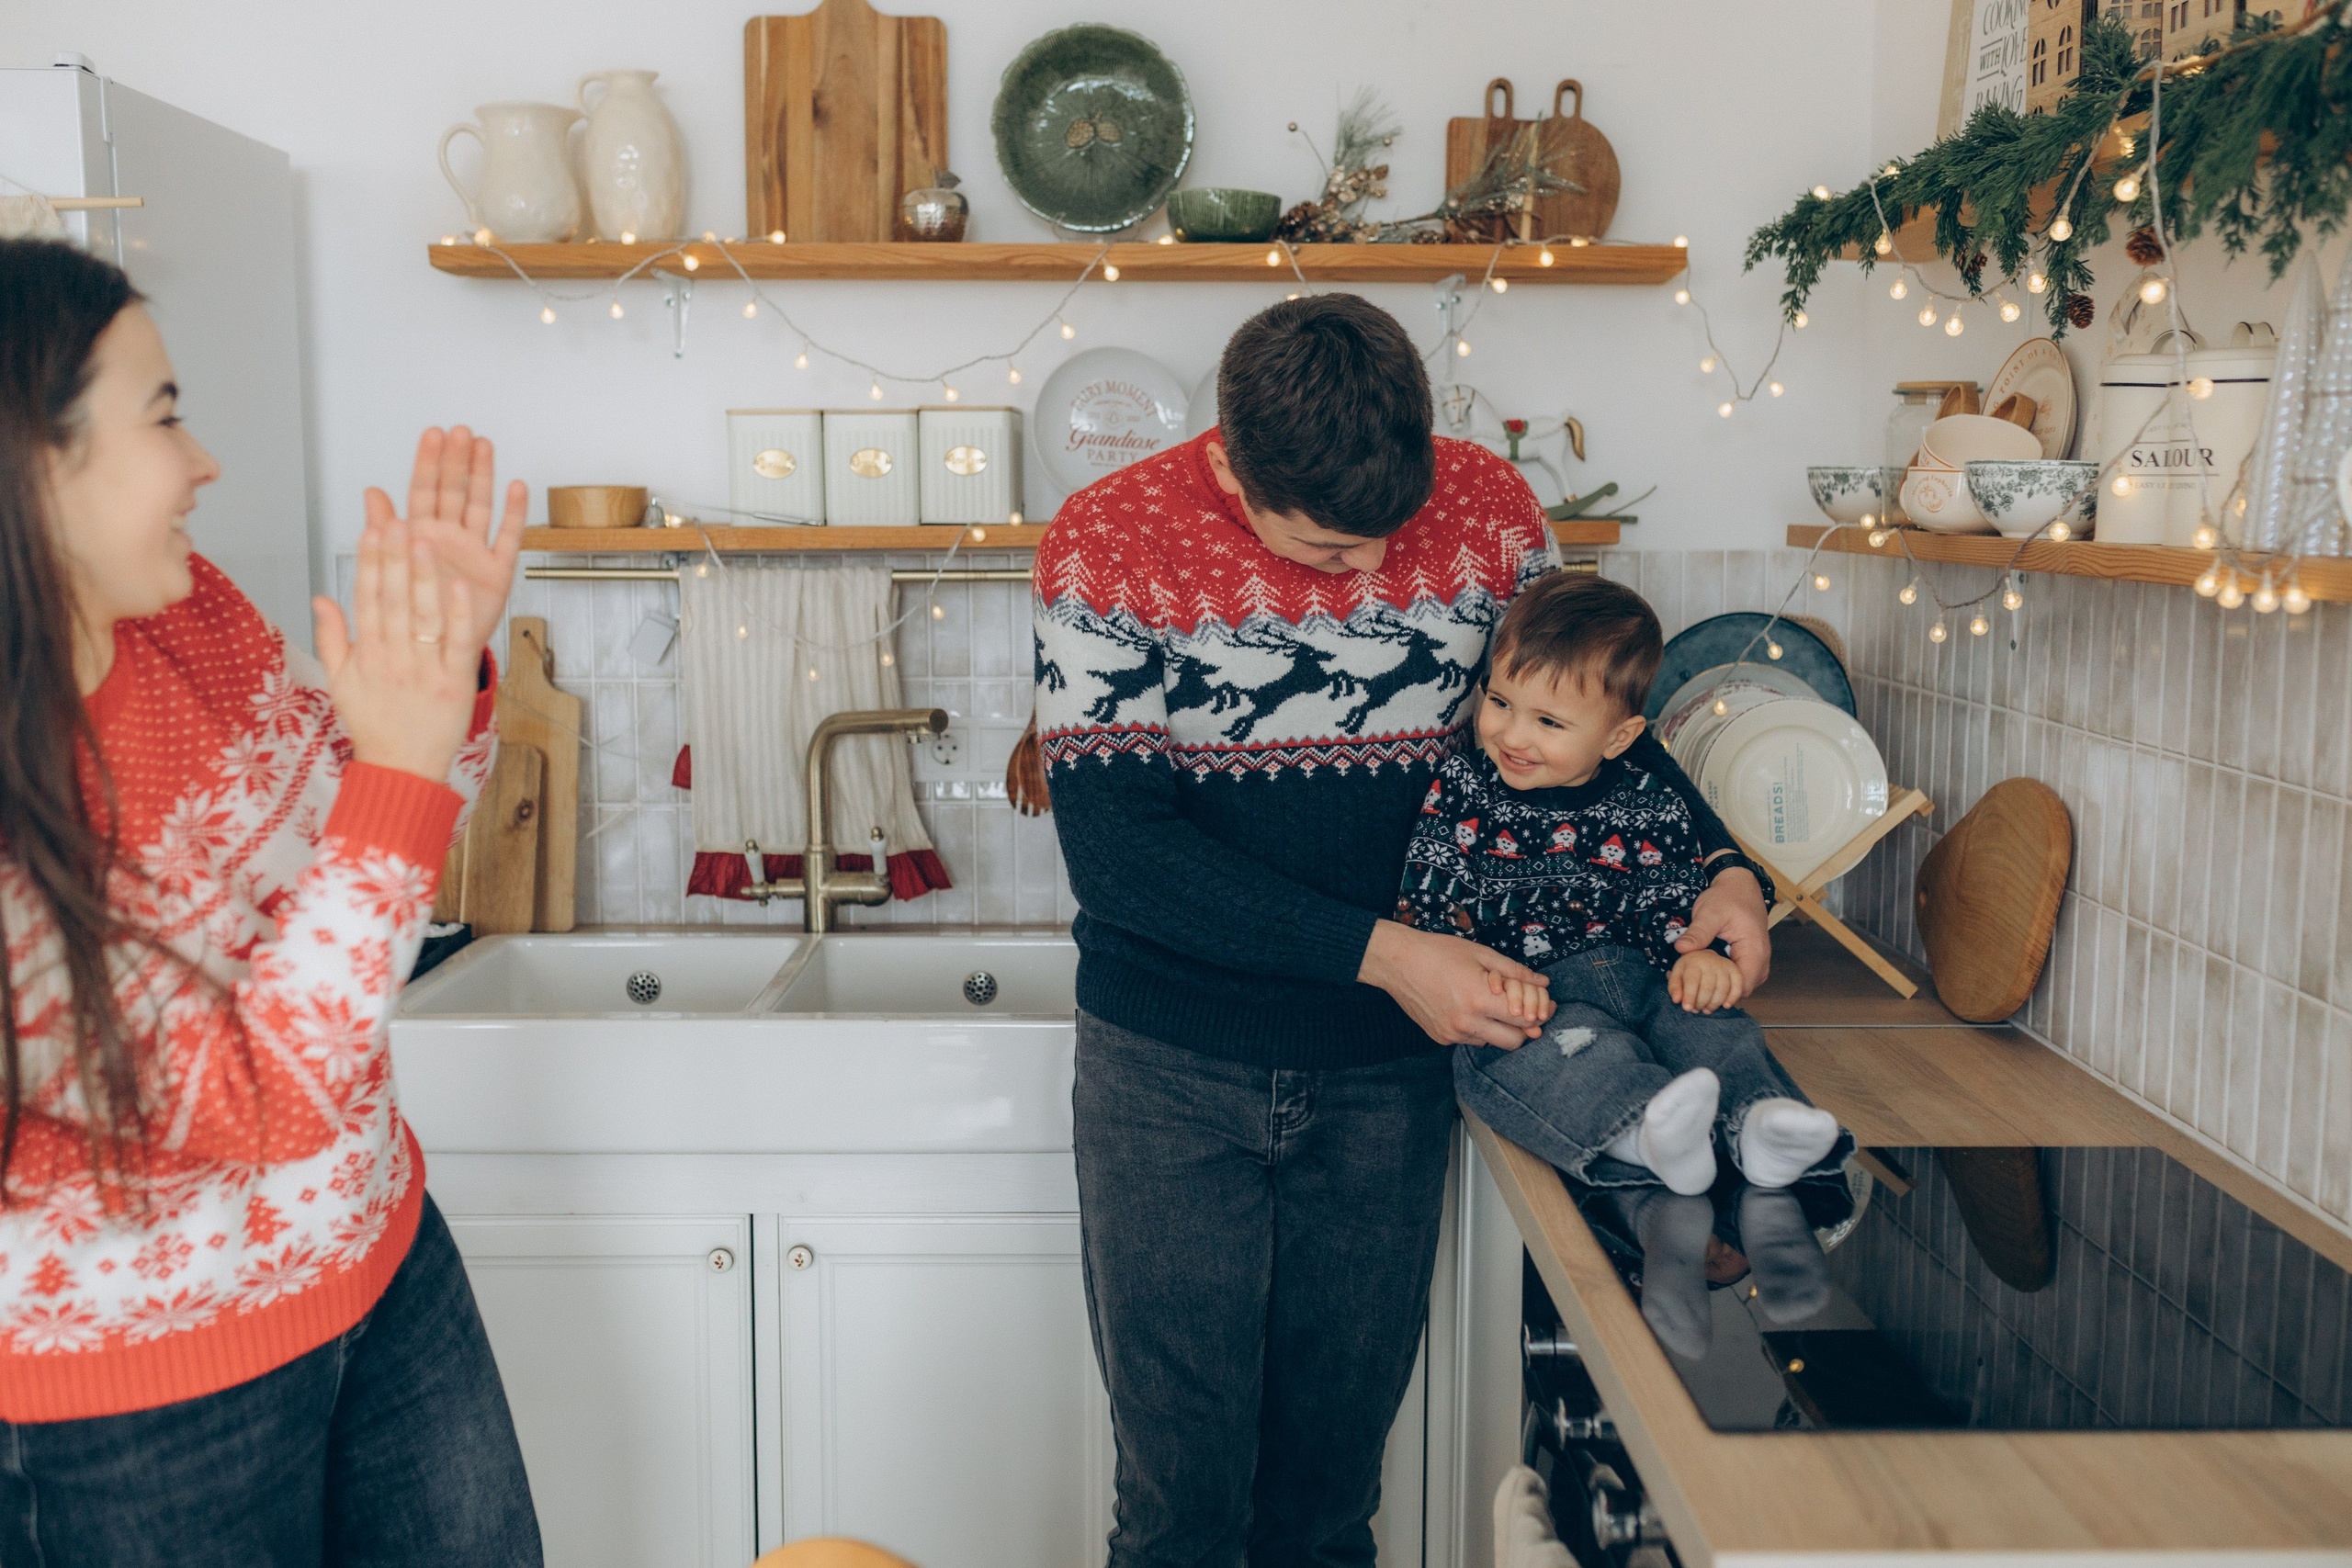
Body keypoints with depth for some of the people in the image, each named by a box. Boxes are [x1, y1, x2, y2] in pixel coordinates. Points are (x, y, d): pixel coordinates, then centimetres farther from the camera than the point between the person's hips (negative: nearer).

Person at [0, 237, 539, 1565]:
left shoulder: (187, 615, -8)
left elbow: (358, 827, 6)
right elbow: (264, 1103, -28)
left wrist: (447, 662, -13)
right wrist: (401, 765, -34)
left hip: (385, 1258, 6)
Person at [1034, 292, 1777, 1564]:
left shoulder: (1487, 510, -6)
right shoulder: (1109, 545, -14)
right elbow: (1115, 851, -19)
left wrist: (1719, 867, -7)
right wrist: (1381, 954, -23)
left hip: (1388, 1073, 2)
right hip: (1170, 1073, -2)